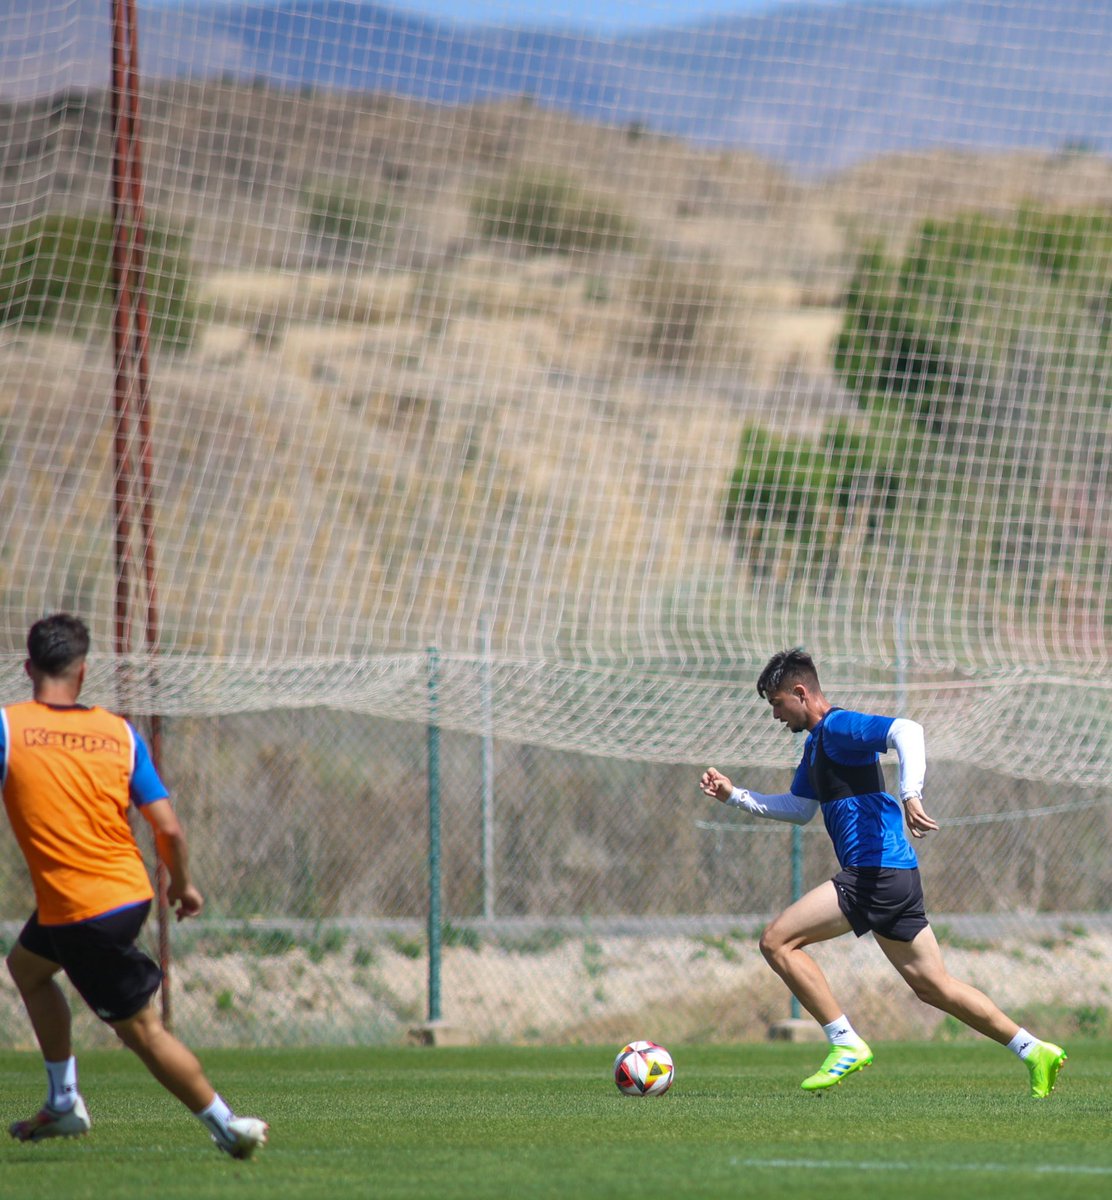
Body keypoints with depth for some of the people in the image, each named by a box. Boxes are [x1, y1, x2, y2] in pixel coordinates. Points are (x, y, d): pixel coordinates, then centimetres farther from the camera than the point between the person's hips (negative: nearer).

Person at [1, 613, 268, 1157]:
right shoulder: (119, 733, 0)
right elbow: (169, 829, 0)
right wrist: (183, 885, 16)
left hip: (78, 914, -6)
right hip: (131, 891, 6)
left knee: (141, 1028, 5)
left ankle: (227, 1125, 5)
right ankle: (64, 1105, 29)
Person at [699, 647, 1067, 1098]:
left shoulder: (838, 727, -8)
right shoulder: (815, 744, 22)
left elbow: (906, 731, -24)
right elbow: (798, 808, 32)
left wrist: (910, 795, -36)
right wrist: (734, 795, 25)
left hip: (878, 871, -10)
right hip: (884, 875, 10)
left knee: (778, 941, -11)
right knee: (932, 985, 12)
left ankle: (846, 1044, -11)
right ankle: (1034, 1052, 14)